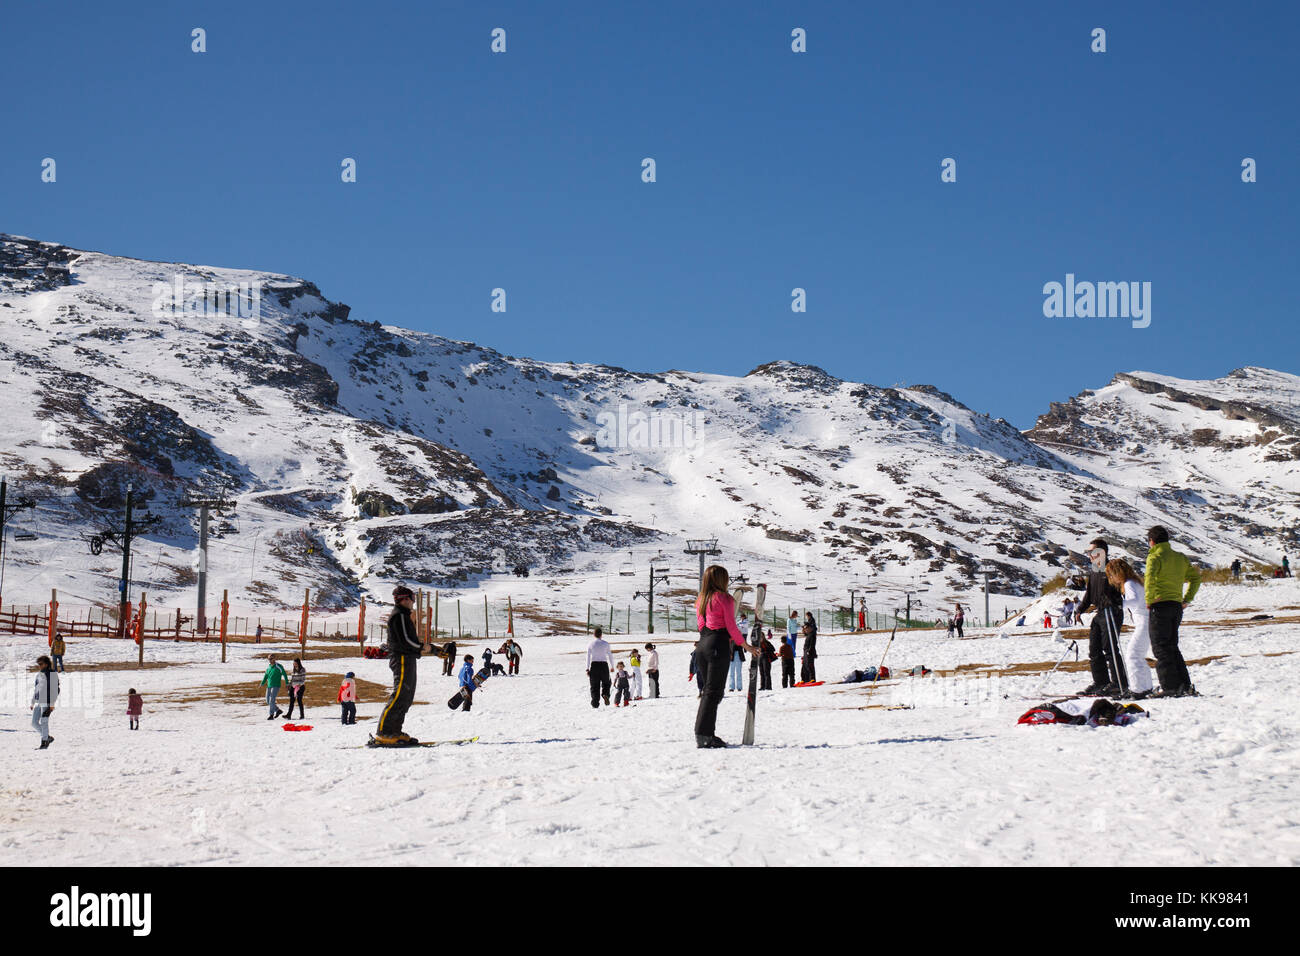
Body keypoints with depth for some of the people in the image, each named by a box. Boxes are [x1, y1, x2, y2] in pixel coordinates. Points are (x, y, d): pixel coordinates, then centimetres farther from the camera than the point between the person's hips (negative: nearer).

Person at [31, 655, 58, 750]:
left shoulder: (52, 674, -7)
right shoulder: (38, 675, 15)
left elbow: (54, 689, -10)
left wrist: (52, 704, -15)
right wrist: (32, 703, 22)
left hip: (47, 703, -8)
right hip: (38, 702, 8)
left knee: (44, 722, -7)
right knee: (34, 723, 6)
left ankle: (44, 743, 1)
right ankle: (48, 737, 20)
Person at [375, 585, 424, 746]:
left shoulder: (403, 615, 22)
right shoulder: (399, 615, -10)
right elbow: (405, 640, -18)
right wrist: (422, 647, -7)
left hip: (408, 660, 11)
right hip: (402, 659, -11)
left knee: (407, 697, 10)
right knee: (399, 696, -15)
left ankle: (394, 731, 11)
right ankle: (384, 733, -17)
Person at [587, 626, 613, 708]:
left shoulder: (590, 644, 3)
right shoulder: (605, 643, 2)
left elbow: (588, 656, -1)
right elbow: (610, 655, 3)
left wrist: (587, 669, -1)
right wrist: (612, 666, 13)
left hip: (594, 665, 1)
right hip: (604, 664, -1)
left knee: (595, 685, 6)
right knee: (606, 682, 14)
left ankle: (595, 702, -2)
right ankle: (605, 694, -14)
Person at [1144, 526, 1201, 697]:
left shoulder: (1155, 556, -7)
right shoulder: (1180, 557, 15)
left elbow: (1151, 577, -25)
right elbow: (1196, 577, 20)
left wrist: (1149, 599, -16)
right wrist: (1187, 599, 18)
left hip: (1161, 605, -7)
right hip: (1177, 606, 7)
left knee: (1160, 647, -2)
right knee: (1172, 647, 15)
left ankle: (1170, 687, -7)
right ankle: (1185, 685, 10)